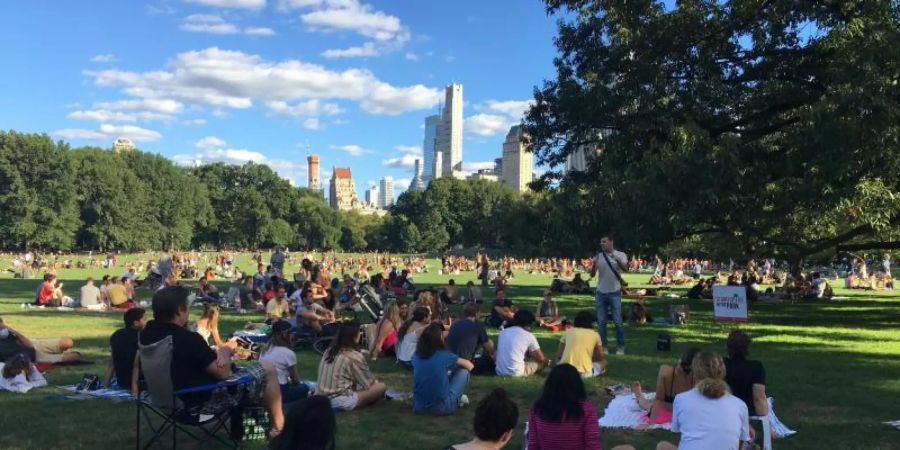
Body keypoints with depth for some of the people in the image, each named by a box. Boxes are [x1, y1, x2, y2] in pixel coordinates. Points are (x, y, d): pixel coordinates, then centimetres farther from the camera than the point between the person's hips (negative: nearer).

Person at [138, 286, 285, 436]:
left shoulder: (147, 334, -3)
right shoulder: (188, 339, -28)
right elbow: (224, 373, -20)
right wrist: (225, 352, 3)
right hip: (203, 401, -9)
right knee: (267, 369, 3)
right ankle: (278, 427, 18)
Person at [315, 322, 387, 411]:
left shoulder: (328, 351, 9)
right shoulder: (354, 356, -11)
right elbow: (367, 384, -1)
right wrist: (375, 381, 22)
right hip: (340, 401, -7)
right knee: (381, 387, -3)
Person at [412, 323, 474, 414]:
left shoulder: (416, 356, 3)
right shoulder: (444, 355, -9)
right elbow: (470, 366, 4)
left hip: (418, 406, 5)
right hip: (441, 407, -5)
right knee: (464, 371, 8)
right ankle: (457, 399, 21)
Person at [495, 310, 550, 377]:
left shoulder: (503, 332, 12)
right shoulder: (528, 335, -3)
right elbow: (541, 359, 3)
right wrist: (547, 361, 26)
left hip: (500, 372, 5)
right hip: (517, 373, -5)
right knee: (542, 362, 14)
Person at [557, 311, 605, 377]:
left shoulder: (568, 332, 12)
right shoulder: (594, 335, 8)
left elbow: (558, 356, 13)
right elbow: (601, 358, 19)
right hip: (584, 373, -2)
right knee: (603, 362, 24)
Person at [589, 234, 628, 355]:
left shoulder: (620, 255, -2)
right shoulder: (599, 256, 5)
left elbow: (626, 269, -20)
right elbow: (592, 275, 2)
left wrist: (616, 259, -36)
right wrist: (594, 264, -17)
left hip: (614, 293, -3)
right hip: (601, 293, 3)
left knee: (617, 321, -1)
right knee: (601, 322, 6)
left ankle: (620, 347, 10)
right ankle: (604, 346, 15)